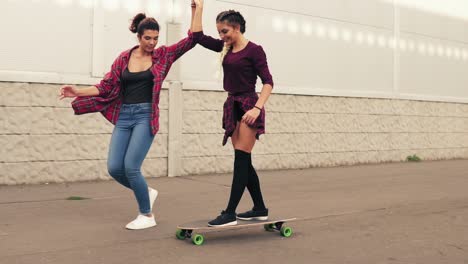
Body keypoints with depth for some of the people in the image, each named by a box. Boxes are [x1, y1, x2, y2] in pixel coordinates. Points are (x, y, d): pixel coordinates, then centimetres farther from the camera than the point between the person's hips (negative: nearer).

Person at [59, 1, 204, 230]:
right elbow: (106, 87, 6)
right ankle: (146, 193, 24)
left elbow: (193, 38, -2)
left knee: (131, 167, -12)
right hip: (124, 116, 4)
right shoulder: (124, 58, 7)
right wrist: (78, 92, -6)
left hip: (146, 116, -4)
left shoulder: (163, 55, 2)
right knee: (114, 168, -3)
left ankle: (147, 215, 8)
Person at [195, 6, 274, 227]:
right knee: (244, 162, 9)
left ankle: (230, 213, -10)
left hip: (248, 106, -8)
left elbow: (268, 82, -13)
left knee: (241, 160, -9)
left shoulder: (254, 50, -8)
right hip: (232, 107, 8)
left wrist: (257, 108, -25)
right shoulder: (225, 48, 11)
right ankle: (260, 209, 19)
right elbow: (199, 36, 14)